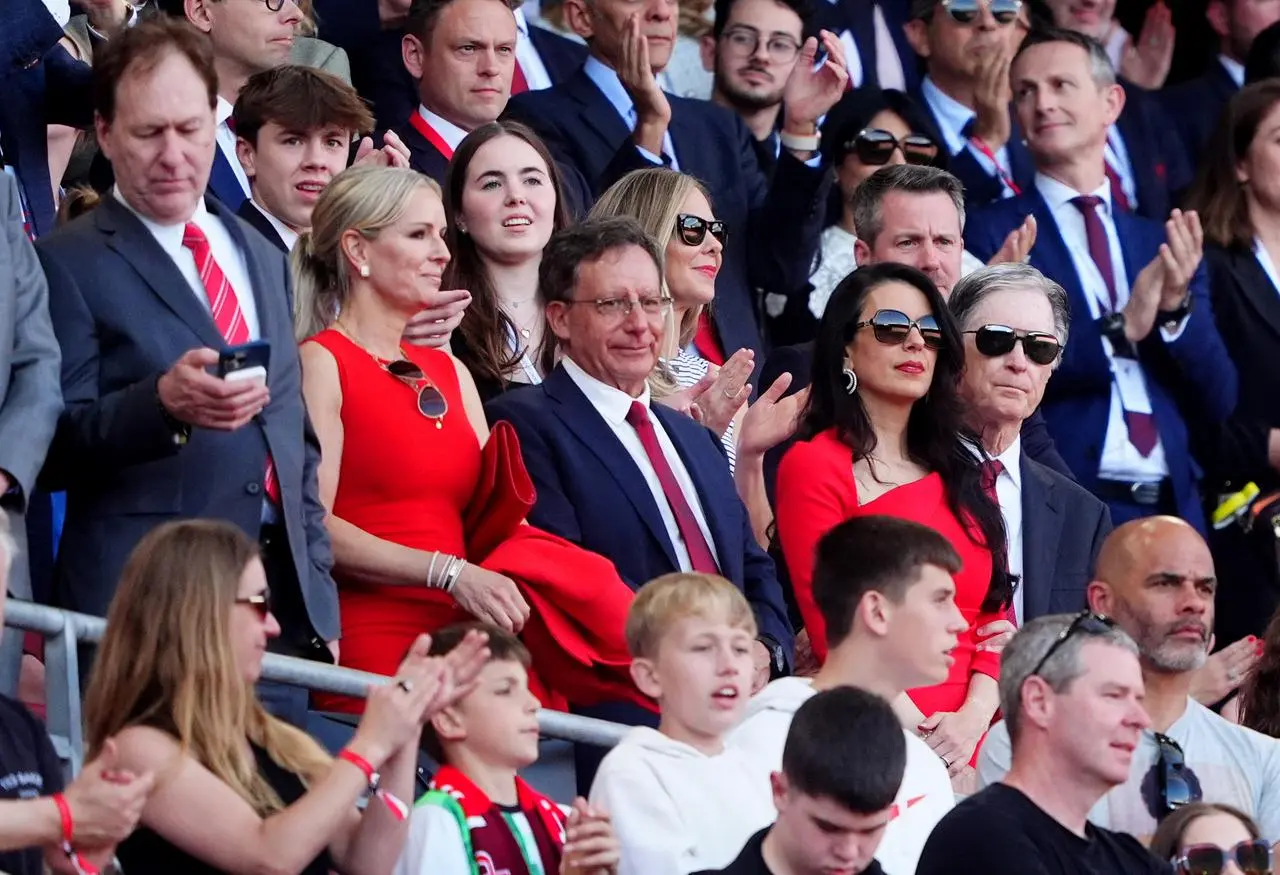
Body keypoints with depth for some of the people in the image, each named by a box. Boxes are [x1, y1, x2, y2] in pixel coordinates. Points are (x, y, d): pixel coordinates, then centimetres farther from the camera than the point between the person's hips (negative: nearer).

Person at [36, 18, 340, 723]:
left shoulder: (261, 258, 20)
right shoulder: (70, 263, -2)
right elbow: (56, 451, -9)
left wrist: (317, 593, 17)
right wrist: (163, 404, -26)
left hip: (281, 594, 6)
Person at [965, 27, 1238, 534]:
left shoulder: (1162, 244, 14)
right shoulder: (994, 236, 2)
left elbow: (1218, 401, 8)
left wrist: (1176, 307, -7)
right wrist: (1119, 330, -16)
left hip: (1173, 507, 4)